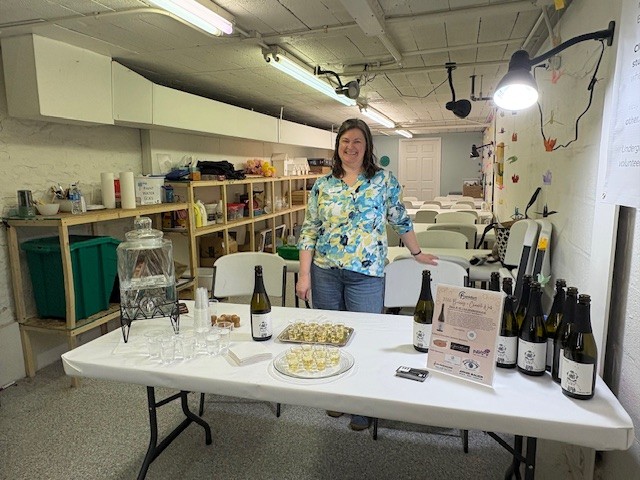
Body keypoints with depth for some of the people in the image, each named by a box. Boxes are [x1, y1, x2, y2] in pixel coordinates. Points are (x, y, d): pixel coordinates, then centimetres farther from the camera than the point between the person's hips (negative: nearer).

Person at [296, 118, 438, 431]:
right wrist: (304, 274, -2)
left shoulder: (384, 180, 1)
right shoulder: (322, 185, 5)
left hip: (366, 274, -2)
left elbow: (400, 221, 11)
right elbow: (309, 231, 4)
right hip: (324, 273, 3)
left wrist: (418, 253, 16)